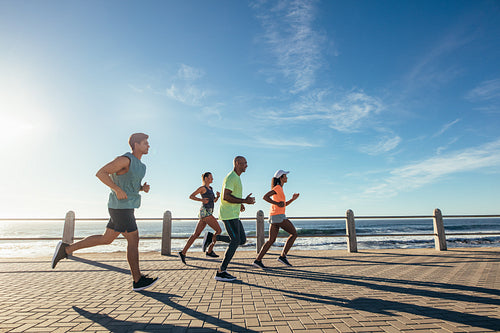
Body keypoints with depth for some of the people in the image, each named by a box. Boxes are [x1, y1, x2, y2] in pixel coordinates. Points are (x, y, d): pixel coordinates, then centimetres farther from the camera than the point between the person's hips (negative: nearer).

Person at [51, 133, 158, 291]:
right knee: (133, 240, -4)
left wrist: (143, 188, 4)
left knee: (106, 239, 16)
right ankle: (138, 280, 5)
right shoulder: (125, 159, -14)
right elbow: (100, 173, -16)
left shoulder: (139, 165, 15)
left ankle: (66, 249, 23)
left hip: (124, 208, 10)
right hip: (121, 207, -10)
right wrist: (117, 189, -23)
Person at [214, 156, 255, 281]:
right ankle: (221, 272, 3)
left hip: (233, 215, 10)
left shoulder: (236, 178, 19)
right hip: (229, 215, -10)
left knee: (242, 240, 9)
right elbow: (225, 197, -23)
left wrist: (239, 204, 16)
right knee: (235, 242, -7)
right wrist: (245, 201, -23)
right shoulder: (231, 177, -14)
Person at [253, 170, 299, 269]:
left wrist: (293, 199, 15)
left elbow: (284, 204, 26)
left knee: (271, 240, 8)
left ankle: (258, 260, 4)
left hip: (273, 217, 9)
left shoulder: (279, 189, 22)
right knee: (294, 234, 2)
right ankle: (283, 256, 0)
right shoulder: (278, 187, -7)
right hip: (278, 216, -9)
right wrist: (277, 204, -19)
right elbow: (265, 197, -18)